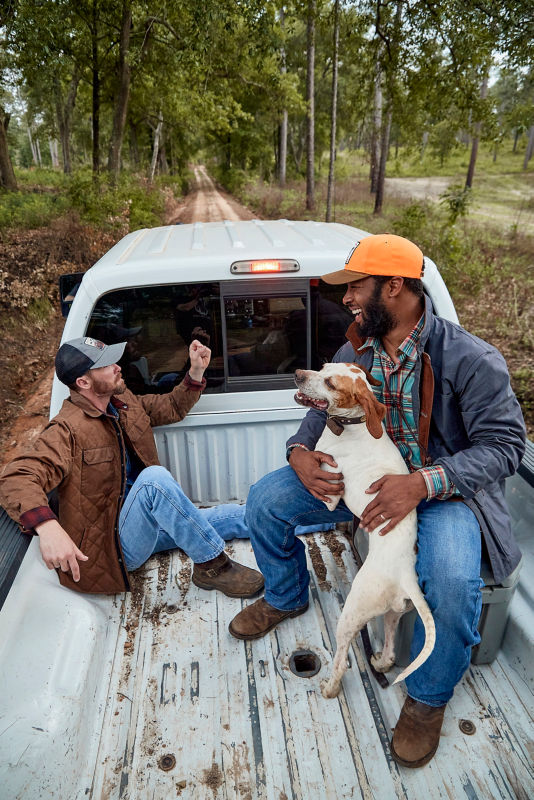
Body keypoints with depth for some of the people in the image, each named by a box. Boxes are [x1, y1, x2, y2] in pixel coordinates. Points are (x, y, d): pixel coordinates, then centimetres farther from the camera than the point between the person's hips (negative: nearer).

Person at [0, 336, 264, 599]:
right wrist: (48, 528, -48)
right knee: (154, 477, -35)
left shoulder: (123, 401, 6)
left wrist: (197, 372, 4)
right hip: (112, 543, -9)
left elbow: (172, 408, 19)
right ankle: (212, 565, -20)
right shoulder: (67, 430, -19)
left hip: (148, 525, 9)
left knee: (235, 515, 8)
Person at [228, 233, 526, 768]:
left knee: (452, 582, -33)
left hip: (441, 487, -5)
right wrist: (300, 451, -13)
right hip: (364, 476, 5)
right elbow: (324, 409, 10)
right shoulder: (355, 352, 0)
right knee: (265, 499, -5)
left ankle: (428, 698, 2)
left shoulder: (469, 358, -18)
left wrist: (424, 483, -31)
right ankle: (285, 598, 25)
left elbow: (504, 443, -17)